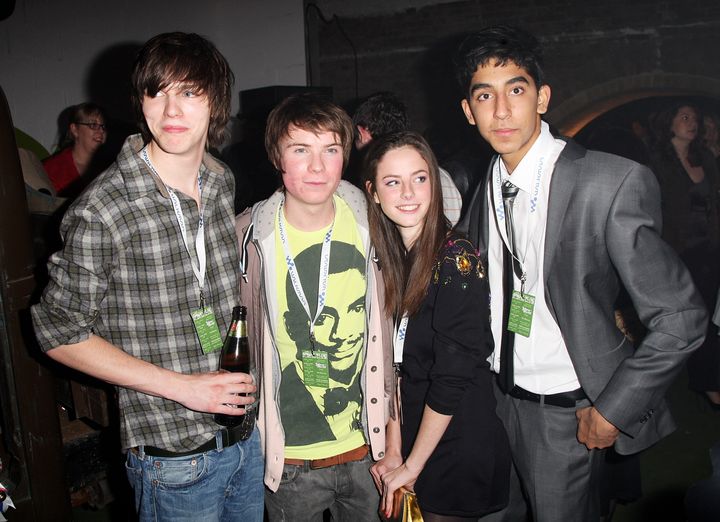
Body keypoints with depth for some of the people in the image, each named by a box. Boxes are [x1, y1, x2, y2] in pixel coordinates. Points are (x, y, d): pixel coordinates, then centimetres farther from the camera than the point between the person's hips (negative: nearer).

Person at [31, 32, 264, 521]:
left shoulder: (223, 182, 1)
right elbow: (60, 333, -11)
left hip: (247, 436, 6)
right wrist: (181, 386, -16)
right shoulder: (100, 210, -18)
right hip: (173, 458, -5)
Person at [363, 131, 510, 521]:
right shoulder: (384, 258, -1)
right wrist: (393, 450, -5)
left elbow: (452, 379, -20)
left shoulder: (457, 260, -20)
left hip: (459, 450, -6)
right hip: (409, 438, 6)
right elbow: (391, 362, 0)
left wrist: (412, 466, -12)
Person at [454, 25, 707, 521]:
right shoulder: (483, 186, -1)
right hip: (494, 397, 6)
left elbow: (680, 317, -17)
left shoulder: (615, 183, -20)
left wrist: (613, 410, -14)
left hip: (565, 412, -5)